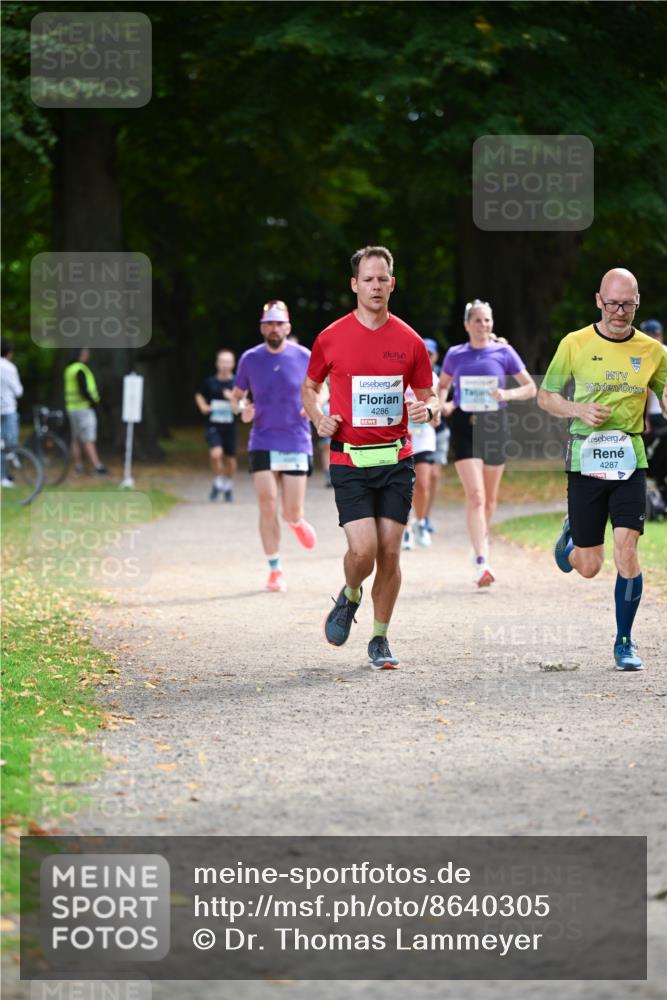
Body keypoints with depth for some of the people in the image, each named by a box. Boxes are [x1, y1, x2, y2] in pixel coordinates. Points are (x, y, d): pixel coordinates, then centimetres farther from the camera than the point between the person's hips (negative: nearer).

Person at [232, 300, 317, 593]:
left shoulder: (304, 357, -2)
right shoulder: (250, 359, 1)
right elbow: (238, 393, 14)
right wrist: (242, 409, -9)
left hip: (297, 445, -1)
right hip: (262, 444, 1)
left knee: (292, 513, -2)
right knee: (267, 507, -9)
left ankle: (297, 522, 38)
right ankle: (275, 570, 2)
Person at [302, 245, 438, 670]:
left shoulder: (409, 341, 3)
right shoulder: (331, 338, 1)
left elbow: (429, 397, 12)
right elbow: (310, 387, 16)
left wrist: (428, 409, -11)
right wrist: (320, 417, -4)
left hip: (396, 459, 2)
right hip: (350, 459, -1)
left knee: (390, 552, 0)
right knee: (363, 549, -14)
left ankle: (380, 638, 16)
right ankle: (350, 597, 21)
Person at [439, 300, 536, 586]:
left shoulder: (504, 352, 1)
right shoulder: (455, 355, 3)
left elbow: (530, 388, 4)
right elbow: (442, 386, 18)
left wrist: (508, 394, -15)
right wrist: (443, 404, -4)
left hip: (495, 425, 1)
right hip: (464, 426, -1)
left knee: (489, 497, 13)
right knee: (475, 495, -15)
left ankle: (481, 539, 43)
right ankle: (482, 562, -21)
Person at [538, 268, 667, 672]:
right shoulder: (575, 344, -2)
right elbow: (545, 396, 7)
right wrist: (579, 410, -12)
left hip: (630, 460, 1)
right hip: (585, 459, -1)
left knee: (627, 550, -12)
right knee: (589, 567, 4)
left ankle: (625, 641, 4)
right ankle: (572, 535, 43)